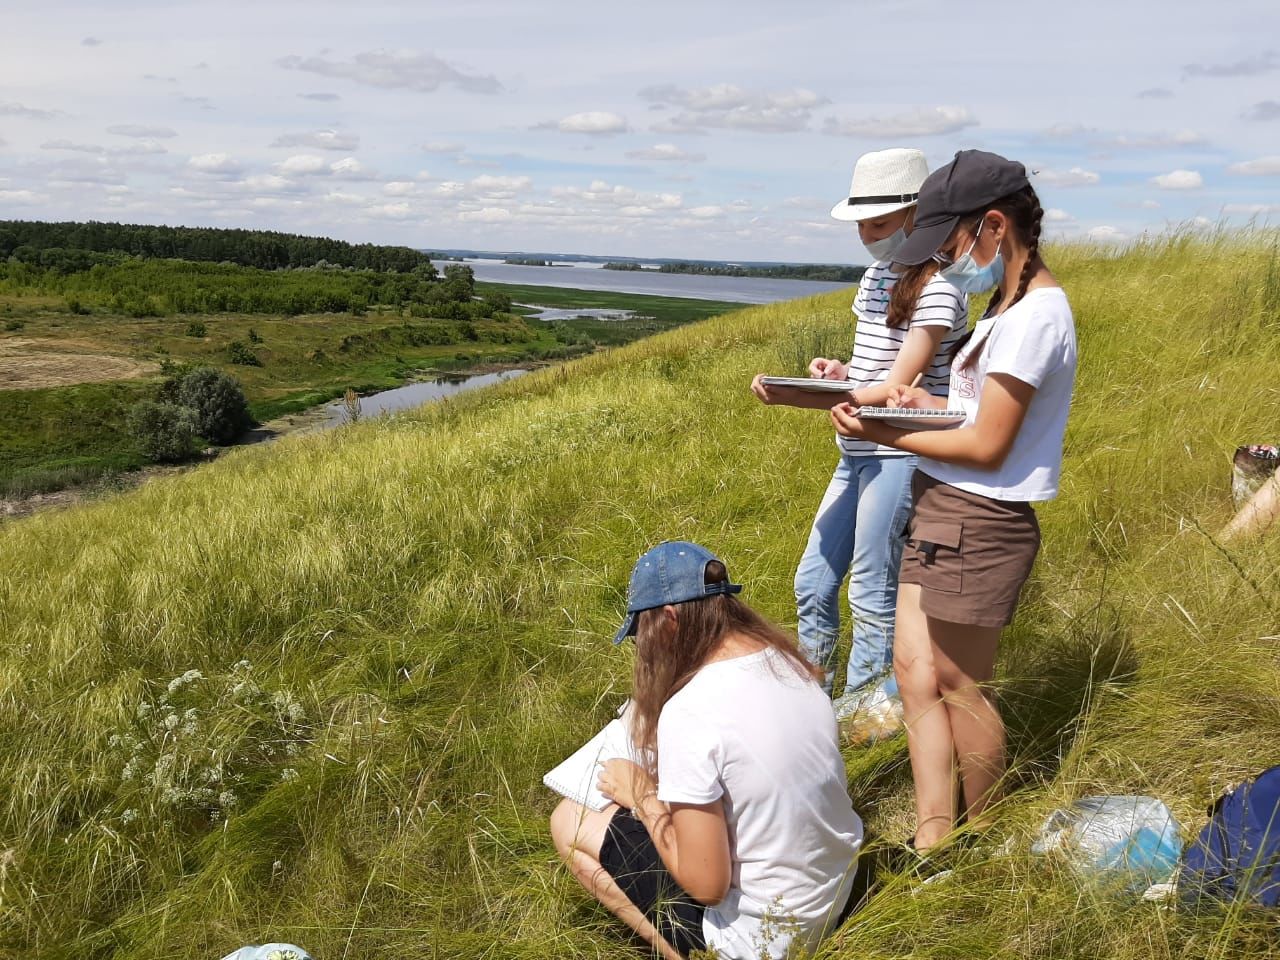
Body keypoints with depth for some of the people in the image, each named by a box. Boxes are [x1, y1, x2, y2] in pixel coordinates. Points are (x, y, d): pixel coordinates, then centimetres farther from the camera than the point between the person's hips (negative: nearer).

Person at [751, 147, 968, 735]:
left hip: (900, 455, -9)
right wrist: (837, 371, -3)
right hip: (857, 454, 9)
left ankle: (864, 710, 19)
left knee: (872, 594, 1)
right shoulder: (876, 277, 13)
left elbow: (897, 388, -20)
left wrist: (793, 398, -28)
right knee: (813, 582, 13)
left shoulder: (937, 290, -14)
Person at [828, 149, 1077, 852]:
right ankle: (932, 839, 20)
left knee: (959, 687, 7)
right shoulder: (1011, 306, 13)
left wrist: (886, 435, -15)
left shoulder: (1034, 315, -18)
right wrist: (925, 403, 2)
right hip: (942, 512, 9)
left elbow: (988, 446, -19)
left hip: (977, 523, -9)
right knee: (915, 669, 10)